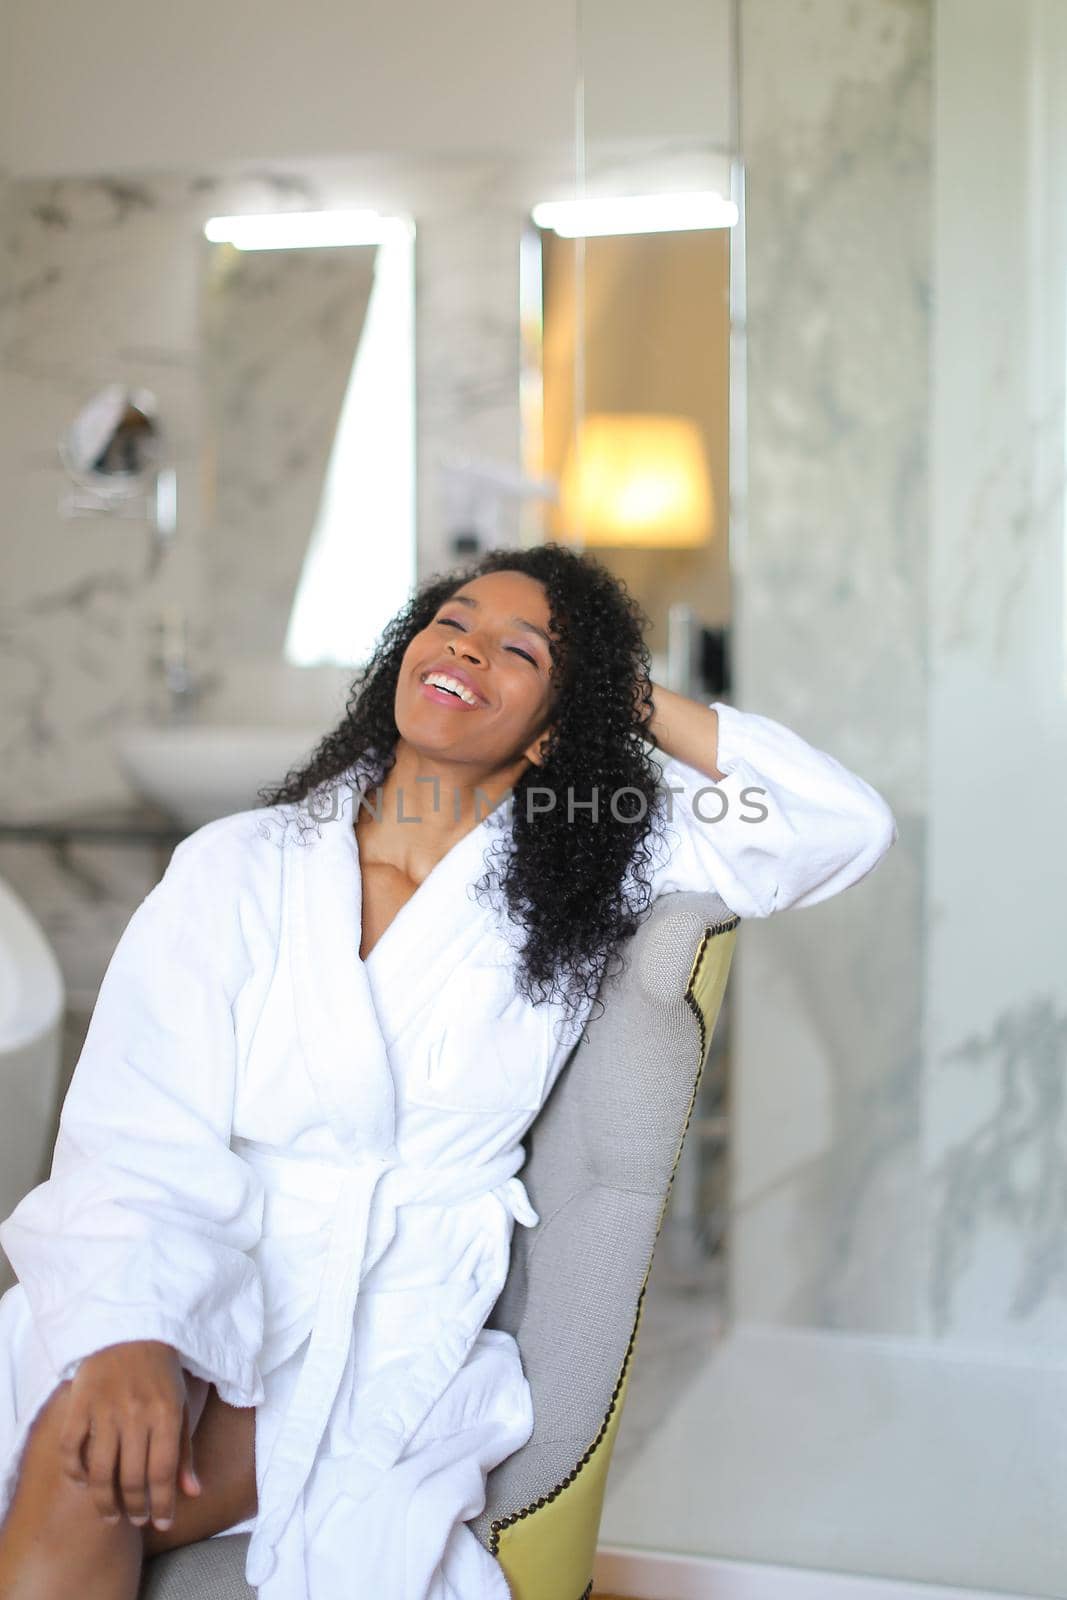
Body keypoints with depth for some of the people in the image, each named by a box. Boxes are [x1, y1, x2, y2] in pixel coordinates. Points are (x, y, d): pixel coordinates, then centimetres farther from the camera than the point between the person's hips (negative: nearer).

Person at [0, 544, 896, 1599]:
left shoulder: (589, 874, 8)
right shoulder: (239, 867, 4)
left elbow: (848, 825, 1)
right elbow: (138, 1137, -5)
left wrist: (629, 702, 4)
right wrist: (127, 1335, -24)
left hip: (403, 1324, -1)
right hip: (200, 1293, 1)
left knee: (96, 1484, -27)